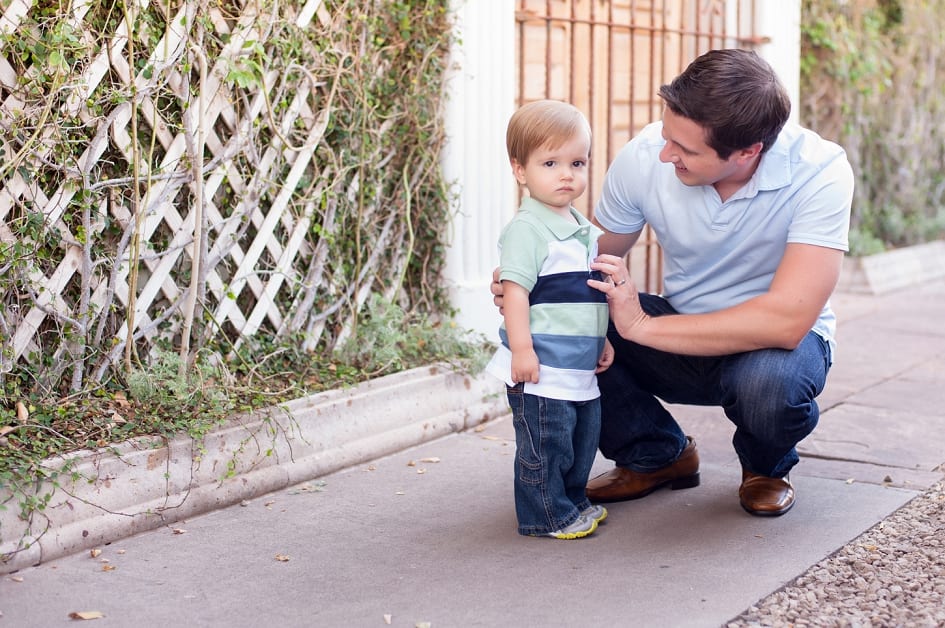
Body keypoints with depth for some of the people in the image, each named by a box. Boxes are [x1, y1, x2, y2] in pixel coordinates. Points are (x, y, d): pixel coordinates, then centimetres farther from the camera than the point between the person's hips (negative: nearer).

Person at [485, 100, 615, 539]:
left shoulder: (583, 230, 14)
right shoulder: (527, 229, -15)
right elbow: (515, 289, -21)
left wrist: (601, 340, 23)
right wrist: (521, 349, -26)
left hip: (580, 368, 9)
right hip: (541, 370, -9)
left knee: (583, 438, 19)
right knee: (545, 444, -2)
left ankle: (572, 501, 35)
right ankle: (546, 516, 10)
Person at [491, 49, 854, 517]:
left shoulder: (819, 172, -28)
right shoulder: (645, 156, -18)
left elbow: (787, 320, -36)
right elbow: (595, 255, -2)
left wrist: (644, 326, -36)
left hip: (775, 341, -3)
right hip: (686, 334, 3)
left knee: (769, 378, -38)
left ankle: (766, 466, 2)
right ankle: (658, 456, 6)